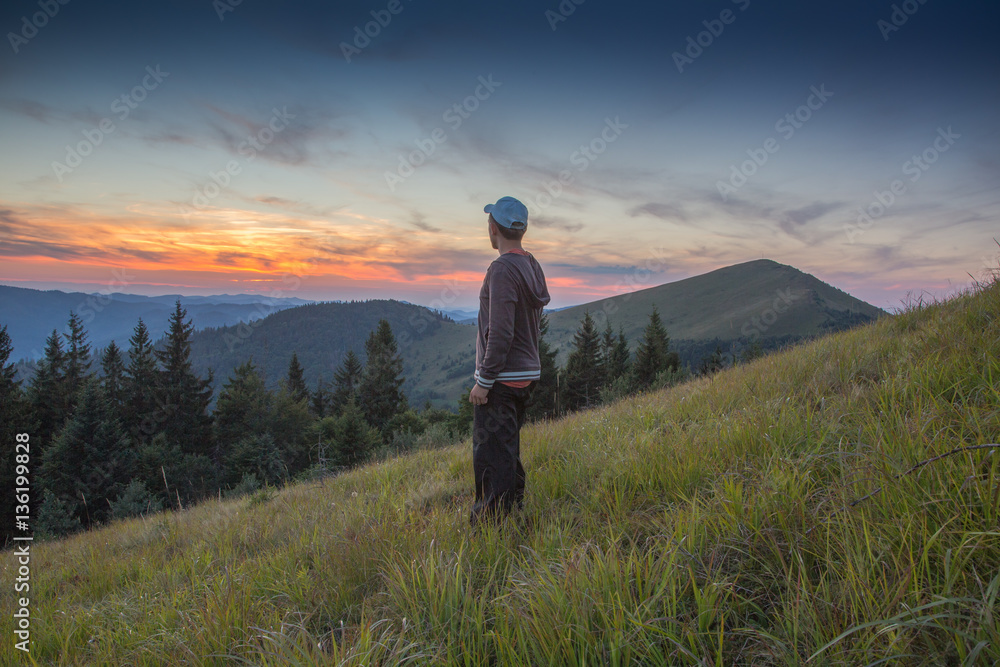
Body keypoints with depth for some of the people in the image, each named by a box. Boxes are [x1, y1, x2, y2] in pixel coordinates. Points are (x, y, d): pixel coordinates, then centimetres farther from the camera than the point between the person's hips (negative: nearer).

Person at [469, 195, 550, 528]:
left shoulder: (503, 270, -18)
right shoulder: (532, 266, 11)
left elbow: (500, 332, -23)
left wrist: (484, 380, -17)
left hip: (501, 378, -10)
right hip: (527, 373, 10)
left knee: (491, 452, -1)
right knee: (507, 448, 20)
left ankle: (491, 520, 6)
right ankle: (513, 510, 30)